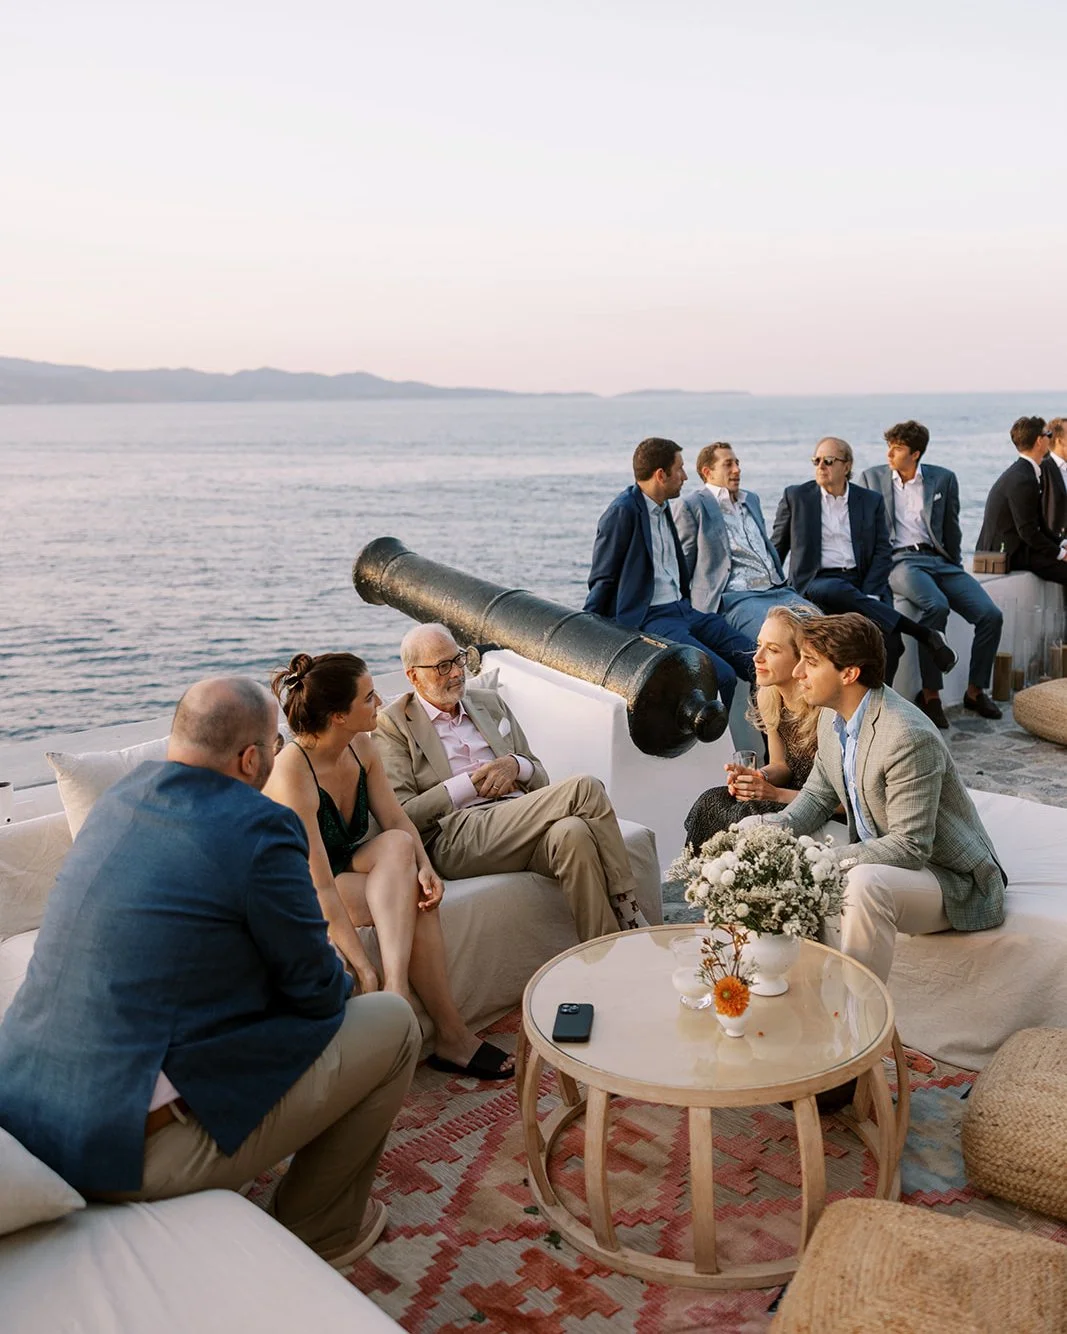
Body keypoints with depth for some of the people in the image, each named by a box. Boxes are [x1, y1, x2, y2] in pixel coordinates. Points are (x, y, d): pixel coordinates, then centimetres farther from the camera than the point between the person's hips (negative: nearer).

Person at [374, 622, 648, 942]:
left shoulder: (490, 703, 25)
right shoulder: (393, 724, 8)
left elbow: (541, 779, 25)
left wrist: (516, 766, 1)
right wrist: (471, 784, -7)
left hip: (519, 825, 5)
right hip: (456, 840, -5)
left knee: (572, 833, -34)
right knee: (585, 788, -24)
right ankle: (628, 913, -15)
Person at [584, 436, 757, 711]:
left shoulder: (662, 507, 17)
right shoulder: (622, 512, -11)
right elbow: (602, 580, -9)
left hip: (681, 609, 9)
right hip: (646, 618, -9)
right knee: (722, 676, -25)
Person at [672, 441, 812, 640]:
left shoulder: (751, 499, 25)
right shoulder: (689, 506, 1)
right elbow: (681, 565, 1)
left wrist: (783, 583, 21)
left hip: (777, 591, 8)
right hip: (735, 598, -8)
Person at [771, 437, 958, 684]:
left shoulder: (871, 501, 15)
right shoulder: (796, 497, 12)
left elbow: (882, 553, 8)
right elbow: (776, 549, 16)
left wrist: (866, 596, -8)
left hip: (863, 582, 1)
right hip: (817, 582, -1)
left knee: (888, 639, -28)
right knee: (836, 591, -38)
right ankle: (924, 633, -30)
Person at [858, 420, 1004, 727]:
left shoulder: (943, 479, 12)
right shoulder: (871, 478, 9)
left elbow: (951, 529, 18)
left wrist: (954, 568, 14)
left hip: (938, 559, 4)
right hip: (898, 560, -3)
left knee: (991, 614, -16)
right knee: (936, 606, -35)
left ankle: (975, 691, 3)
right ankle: (929, 695, -27)